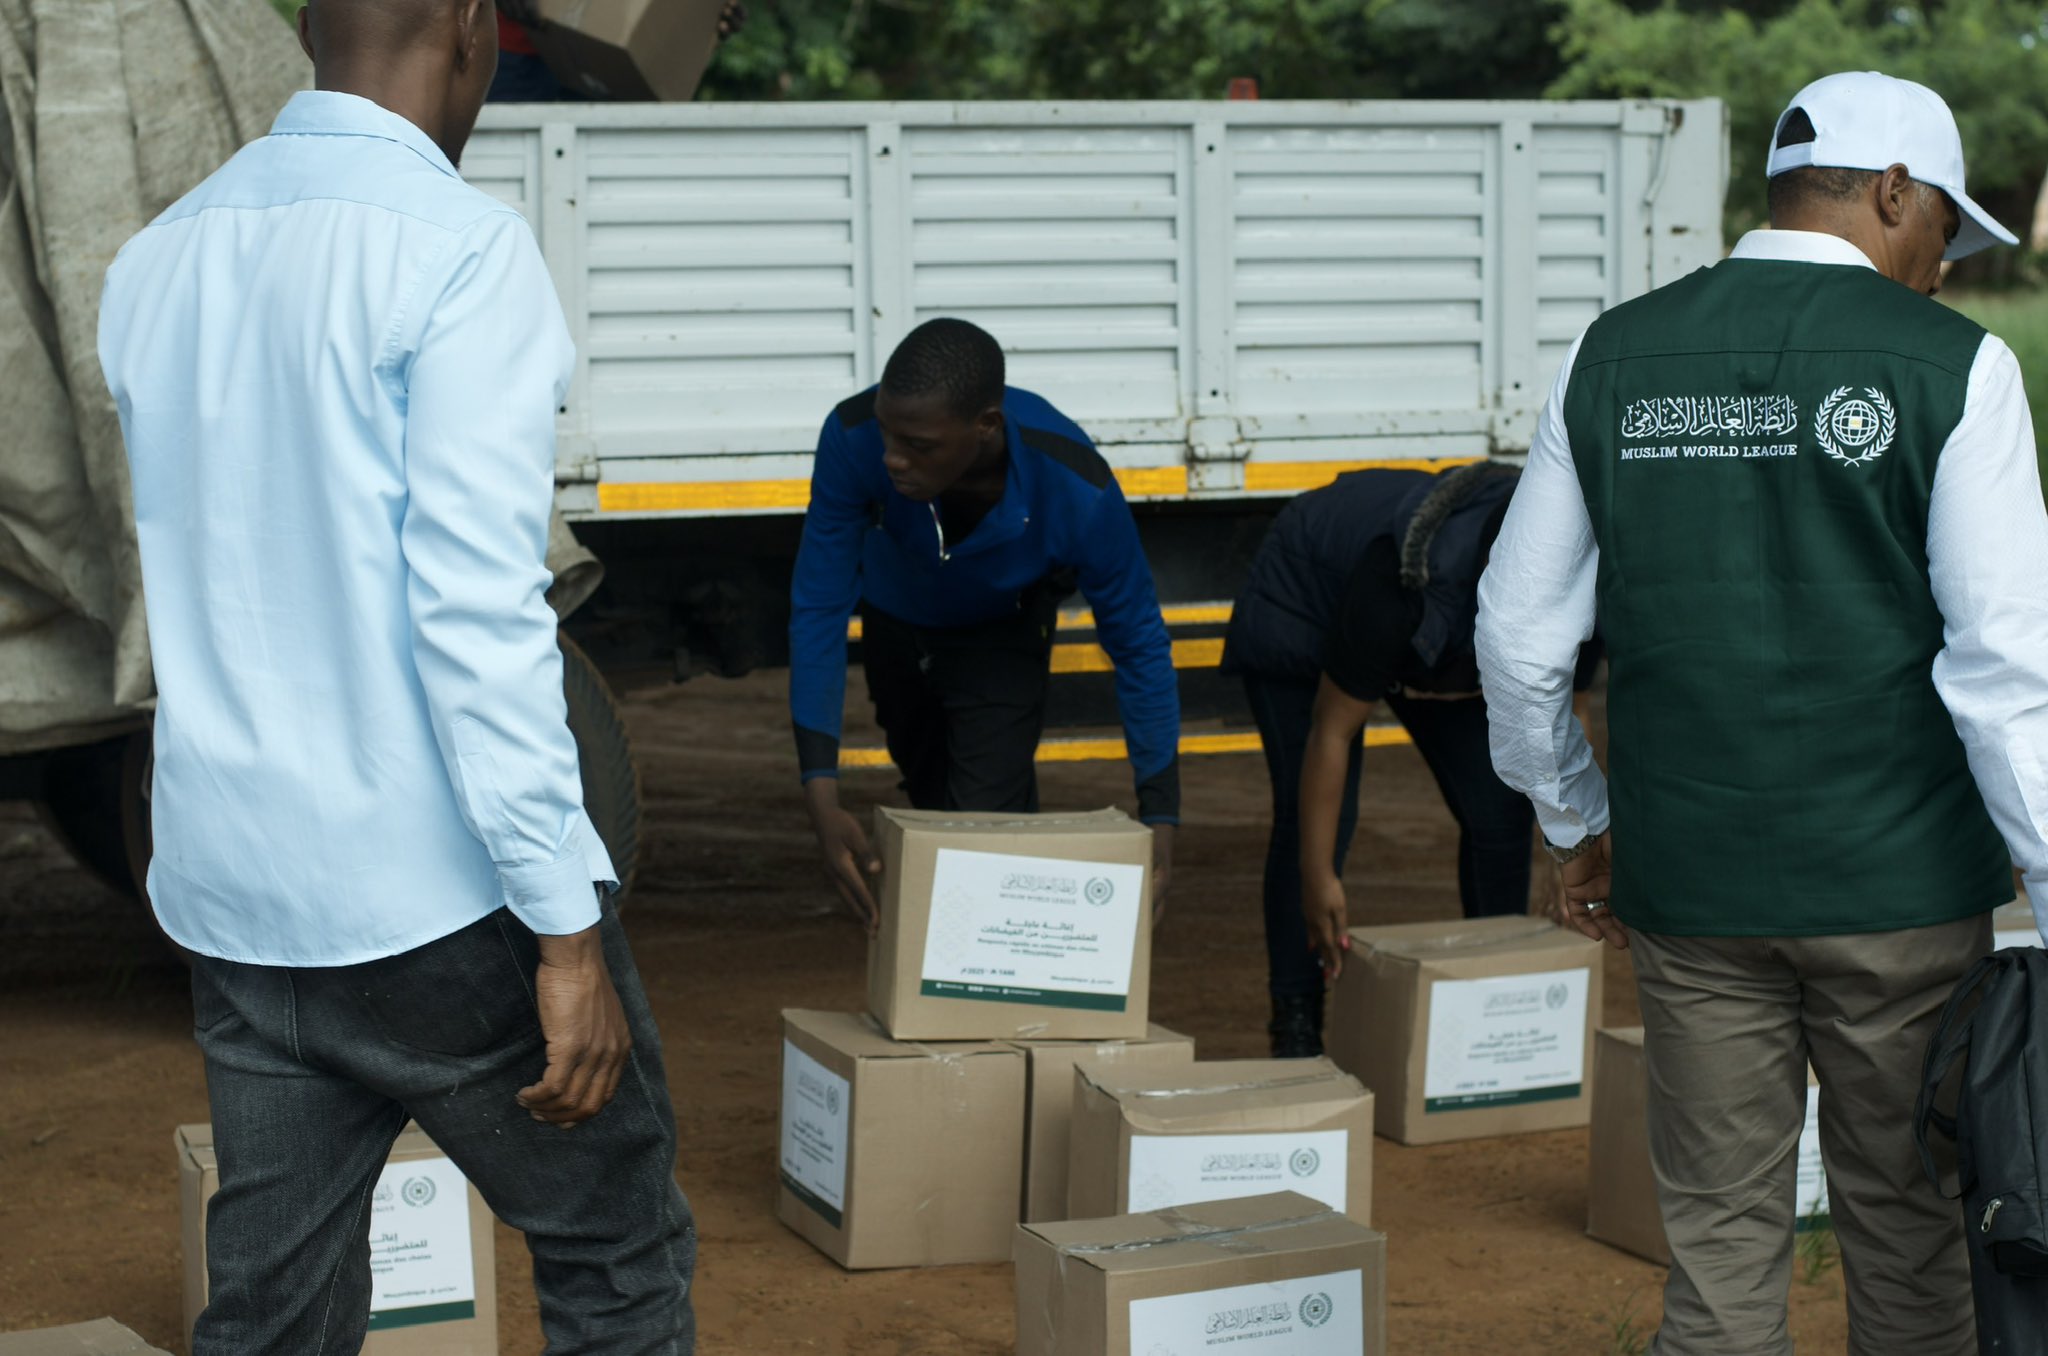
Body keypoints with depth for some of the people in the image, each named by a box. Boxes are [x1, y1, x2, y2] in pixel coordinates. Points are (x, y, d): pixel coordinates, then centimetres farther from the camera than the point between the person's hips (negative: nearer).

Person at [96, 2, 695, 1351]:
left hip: (233, 897, 7)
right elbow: (477, 608, -19)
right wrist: (566, 932, -17)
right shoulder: (460, 250, -13)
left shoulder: (154, 266, 9)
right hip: (441, 899, -6)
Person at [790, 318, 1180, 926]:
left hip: (1002, 631, -2)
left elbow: (1138, 644, -27)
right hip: (896, 618, 3)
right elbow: (818, 609, -32)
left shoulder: (1077, 492, -42)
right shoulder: (855, 438, -41)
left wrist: (1159, 824, -27)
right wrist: (822, 802, -39)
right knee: (932, 801, 24)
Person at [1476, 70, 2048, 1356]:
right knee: (1911, 1242, 12)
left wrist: (1580, 819, 21)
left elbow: (1518, 633, 9)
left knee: (1719, 1248, 10)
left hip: (1692, 882, 3)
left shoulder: (1615, 358, 4)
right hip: (1899, 886, -3)